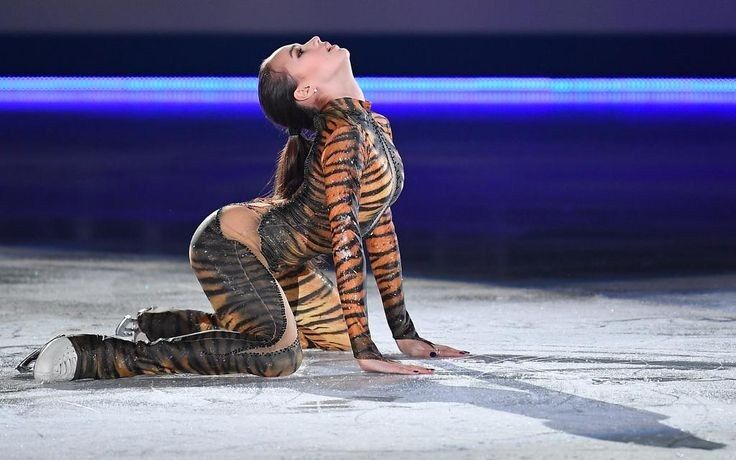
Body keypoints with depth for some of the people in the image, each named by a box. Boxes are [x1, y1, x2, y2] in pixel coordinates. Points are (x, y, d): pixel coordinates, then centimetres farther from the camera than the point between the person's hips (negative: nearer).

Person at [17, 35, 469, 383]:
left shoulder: (376, 128, 6)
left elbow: (378, 223, 11)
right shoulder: (344, 132, -23)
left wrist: (405, 333, 10)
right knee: (278, 354, -29)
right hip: (233, 243, -10)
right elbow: (345, 239, -27)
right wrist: (366, 351, -28)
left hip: (278, 262, 10)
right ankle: (87, 355, -24)